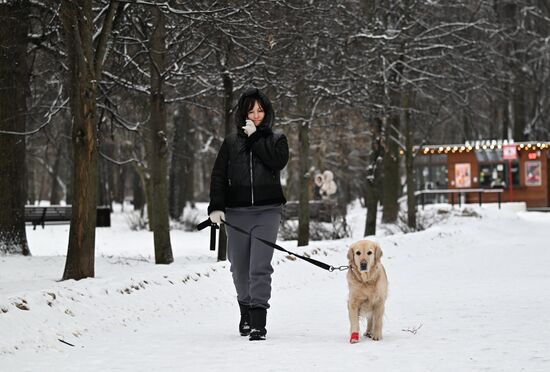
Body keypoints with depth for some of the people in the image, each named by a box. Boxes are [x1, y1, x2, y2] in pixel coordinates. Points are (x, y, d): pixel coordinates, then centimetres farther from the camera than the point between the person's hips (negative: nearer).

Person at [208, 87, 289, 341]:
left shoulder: (276, 139, 10)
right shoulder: (231, 142, 11)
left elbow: (278, 161, -11)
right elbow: (219, 176, 6)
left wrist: (255, 138, -8)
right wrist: (216, 207, -5)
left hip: (267, 211, -2)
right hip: (237, 212, 2)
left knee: (260, 267, -11)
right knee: (240, 267, 8)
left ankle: (258, 322, -14)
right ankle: (246, 313, 28)